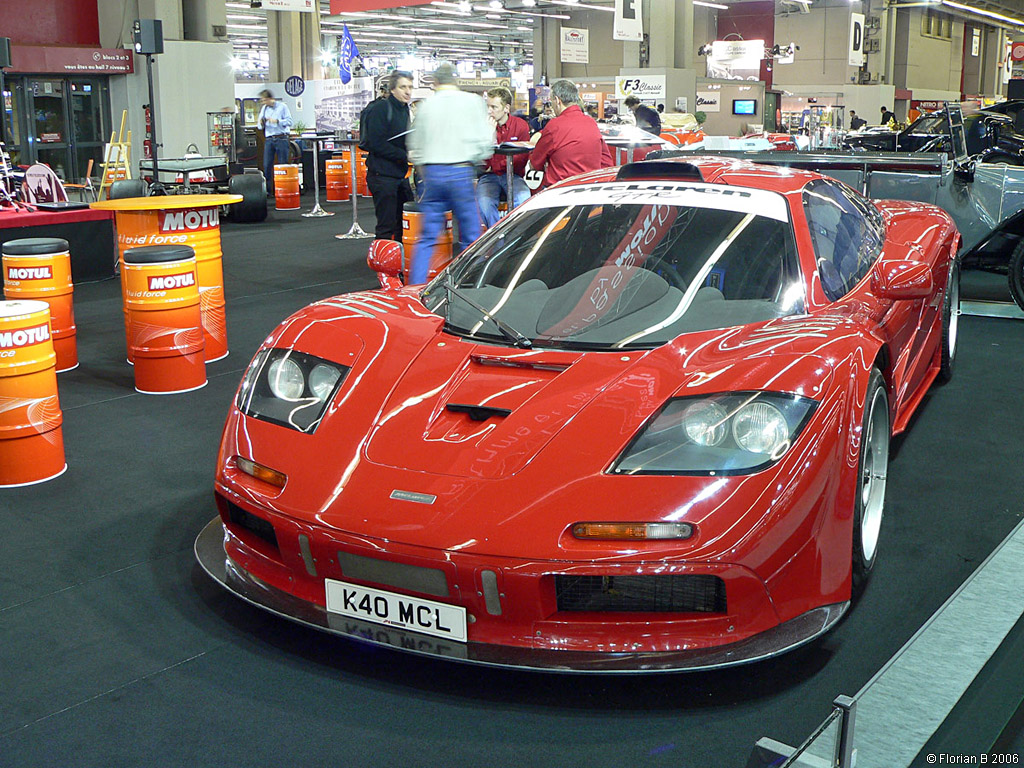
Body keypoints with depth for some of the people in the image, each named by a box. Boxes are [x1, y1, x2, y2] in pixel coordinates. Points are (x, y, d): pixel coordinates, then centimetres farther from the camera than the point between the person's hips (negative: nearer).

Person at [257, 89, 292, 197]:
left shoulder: (282, 106, 1)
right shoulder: (264, 109, 14)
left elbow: (289, 121, -5)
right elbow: (261, 127, 18)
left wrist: (277, 121, -16)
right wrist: (261, 123, -5)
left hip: (281, 138, -4)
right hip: (269, 139, 4)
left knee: (282, 165, -1)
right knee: (267, 165, -3)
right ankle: (267, 190, 0)